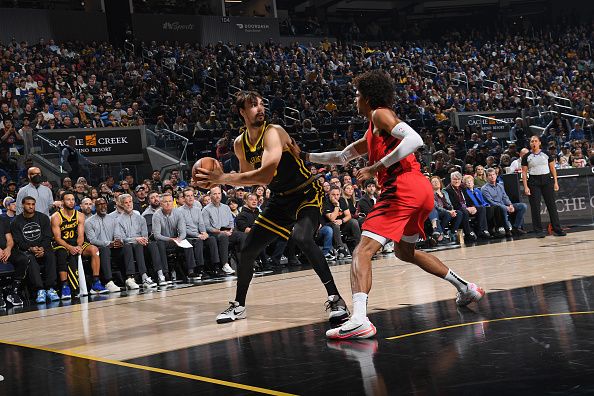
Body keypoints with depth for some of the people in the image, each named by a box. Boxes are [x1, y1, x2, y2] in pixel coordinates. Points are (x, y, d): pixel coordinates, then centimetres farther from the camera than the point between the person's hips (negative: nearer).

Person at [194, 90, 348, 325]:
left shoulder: (273, 133, -23)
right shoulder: (240, 143, 0)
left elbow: (265, 176, -35)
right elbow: (247, 176, 16)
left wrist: (224, 179, -33)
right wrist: (221, 178, -3)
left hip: (307, 194, -7)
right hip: (280, 200, 7)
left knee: (301, 237, -34)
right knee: (248, 250, 7)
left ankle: (335, 299, -26)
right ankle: (238, 306, 28)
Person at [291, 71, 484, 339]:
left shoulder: (380, 115, 0)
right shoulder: (372, 133, 28)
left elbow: (414, 140, -17)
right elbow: (341, 157, 36)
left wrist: (377, 167, -18)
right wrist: (304, 156, 35)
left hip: (402, 188, -10)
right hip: (422, 190, 10)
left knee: (363, 251, -15)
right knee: (404, 250, 30)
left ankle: (359, 321, -33)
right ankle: (466, 288, 32)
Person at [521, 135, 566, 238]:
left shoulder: (546, 154, 6)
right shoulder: (526, 157, 3)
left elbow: (552, 168, 9)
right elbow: (524, 172, 1)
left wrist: (555, 182, 2)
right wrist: (526, 187, -7)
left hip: (547, 180, 1)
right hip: (533, 182, -1)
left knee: (552, 205, 0)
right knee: (535, 207, -2)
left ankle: (557, 229, 5)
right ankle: (538, 231, 5)